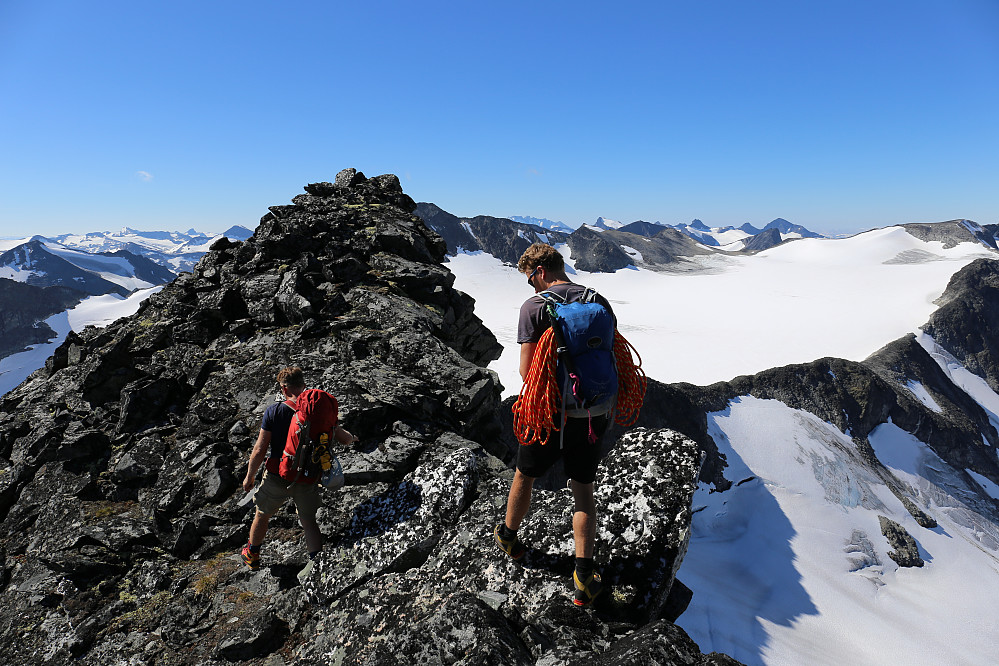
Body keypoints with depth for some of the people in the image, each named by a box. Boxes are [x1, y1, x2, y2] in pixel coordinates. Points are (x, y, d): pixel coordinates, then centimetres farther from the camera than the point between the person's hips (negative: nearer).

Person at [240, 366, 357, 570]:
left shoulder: (274, 412, -17)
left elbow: (259, 450, -14)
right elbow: (344, 438, -3)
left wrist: (249, 477, 1)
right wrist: (353, 439, 21)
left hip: (277, 477, -1)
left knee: (262, 515, 24)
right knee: (309, 521, 17)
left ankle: (252, 556, 45)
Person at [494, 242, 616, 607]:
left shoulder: (534, 307, -11)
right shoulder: (600, 302, 3)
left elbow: (526, 370, -13)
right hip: (595, 412, 3)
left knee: (524, 475, 20)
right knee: (583, 489, 15)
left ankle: (508, 536, 43)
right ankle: (584, 570, 9)